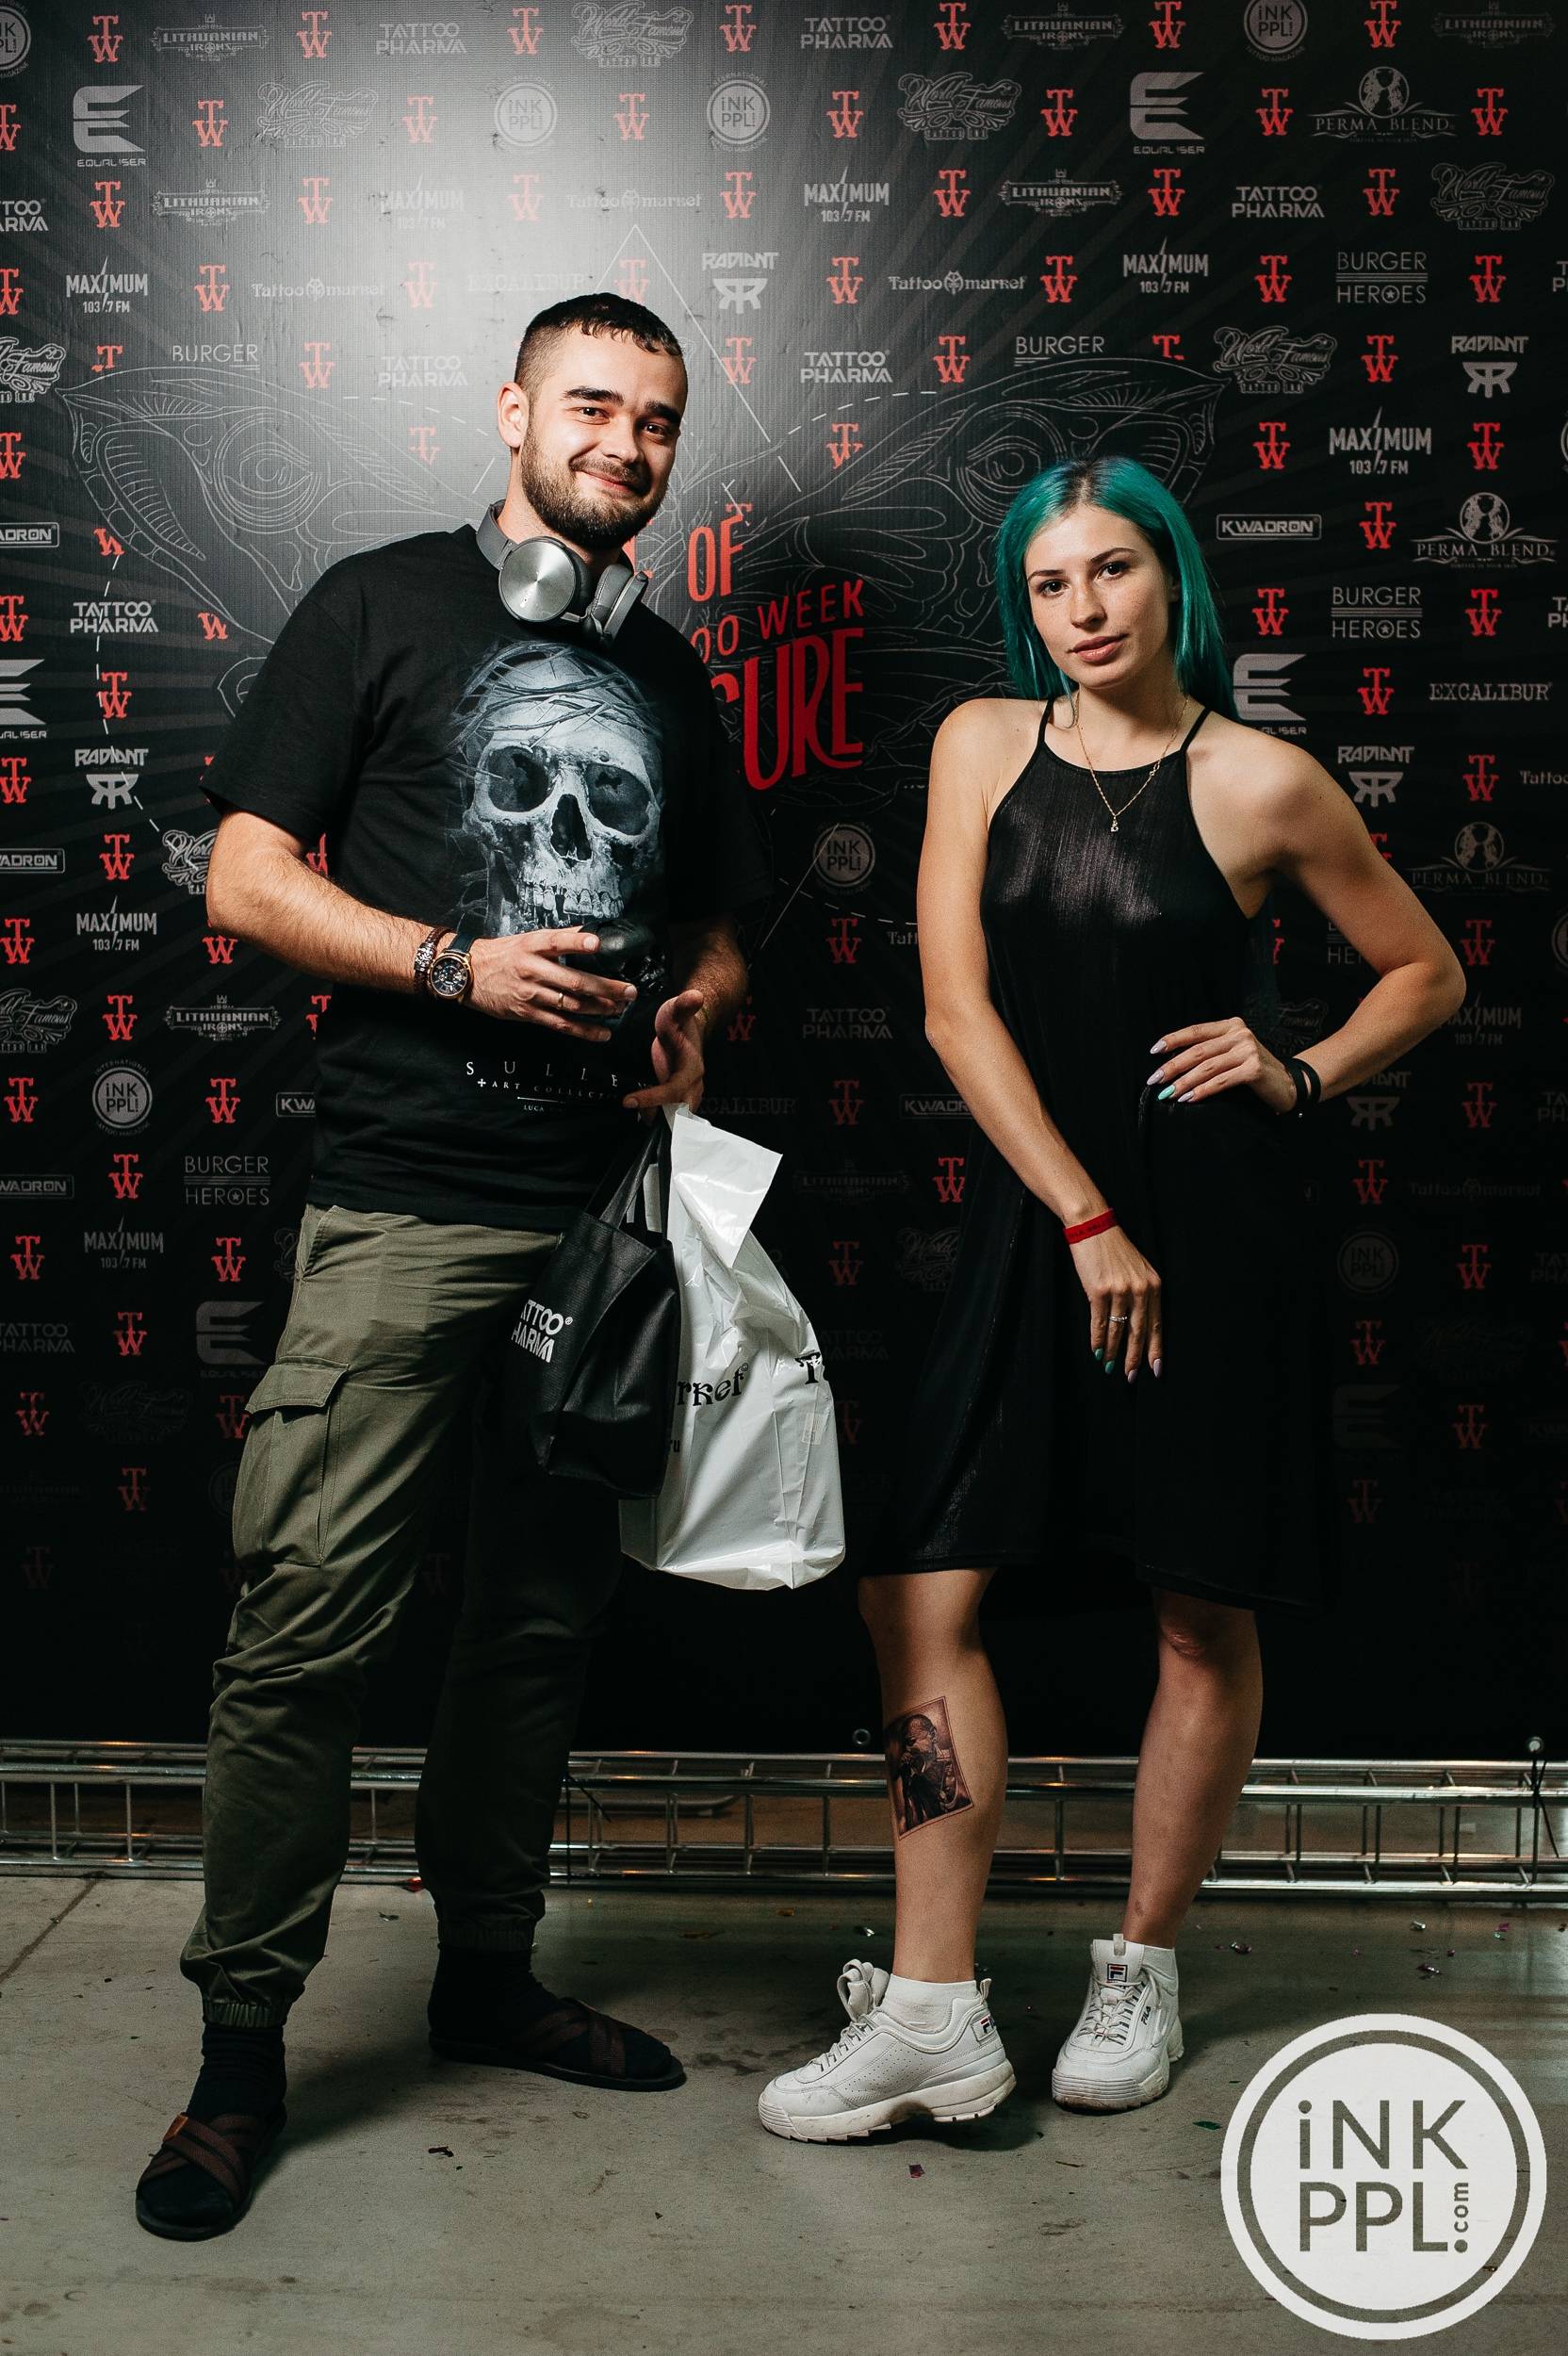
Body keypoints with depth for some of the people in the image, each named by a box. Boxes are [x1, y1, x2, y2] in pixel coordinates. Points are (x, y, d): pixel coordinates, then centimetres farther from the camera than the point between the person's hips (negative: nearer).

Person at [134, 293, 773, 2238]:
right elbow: (248, 878, -2)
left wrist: (693, 1019, 3)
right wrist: (461, 964, -13)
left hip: (607, 1207, 5)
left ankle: (487, 1972, 28)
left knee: (544, 1619, 12)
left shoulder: (670, 680, 19)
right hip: (406, 1205, -5)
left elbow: (717, 929, 25)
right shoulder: (384, 605, 5)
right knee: (307, 1625, -6)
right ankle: (242, 2045, 9)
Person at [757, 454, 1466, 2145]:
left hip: (1215, 1223, -2)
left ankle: (1140, 1972, 26)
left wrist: (1303, 1076, -5)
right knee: (920, 1595, -4)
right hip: (1033, 1213, 3)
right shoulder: (982, 744, 5)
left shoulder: (1261, 782, -1)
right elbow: (958, 1009, -2)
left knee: (1205, 1618, 6)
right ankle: (934, 2016, 6)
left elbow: (1427, 973, 12)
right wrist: (1086, 1220, -9)